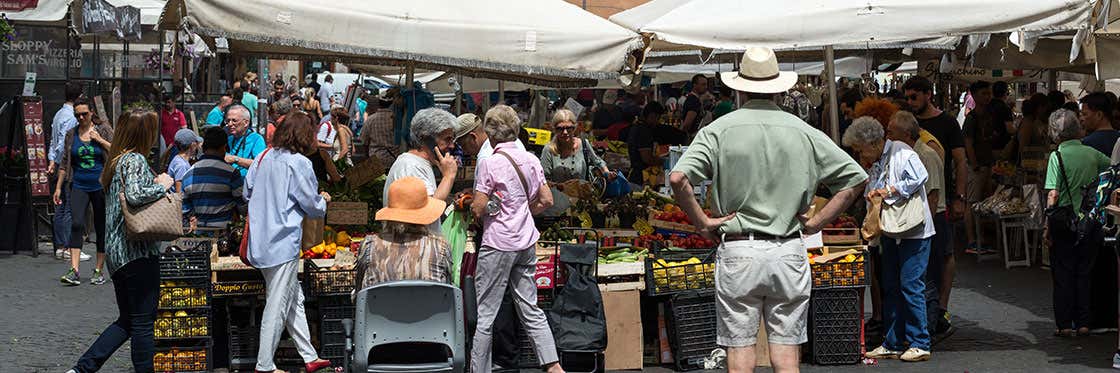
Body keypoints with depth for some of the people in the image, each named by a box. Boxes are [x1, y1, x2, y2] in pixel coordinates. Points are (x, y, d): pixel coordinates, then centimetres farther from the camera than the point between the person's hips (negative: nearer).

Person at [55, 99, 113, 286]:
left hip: (101, 185, -1)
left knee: (101, 227, 4)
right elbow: (64, 163, 13)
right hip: (79, 186, 1)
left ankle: (99, 270, 14)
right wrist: (58, 187, 9)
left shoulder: (103, 130, 3)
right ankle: (74, 271, -21)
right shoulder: (71, 135, 10)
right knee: (77, 224, -15)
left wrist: (100, 140, -12)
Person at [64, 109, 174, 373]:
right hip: (138, 252, -9)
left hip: (116, 251, 9)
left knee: (127, 321, 14)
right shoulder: (135, 160, -13)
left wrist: (154, 184, 12)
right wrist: (162, 186, -12)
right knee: (143, 321, -2)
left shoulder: (116, 160, 16)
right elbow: (135, 196, -28)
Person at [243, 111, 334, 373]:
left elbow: (248, 192, 16)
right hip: (283, 242, -8)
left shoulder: (264, 158, 7)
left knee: (295, 299, 16)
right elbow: (314, 207, -9)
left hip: (261, 241, 8)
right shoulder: (298, 163, -14)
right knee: (277, 305, -1)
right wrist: (323, 200, 12)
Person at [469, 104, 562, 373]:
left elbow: (478, 210, -15)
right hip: (526, 241, 7)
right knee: (530, 310, 12)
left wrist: (468, 204, 6)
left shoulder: (490, 163, -14)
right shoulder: (530, 159, 5)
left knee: (484, 315, 0)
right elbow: (546, 201, 9)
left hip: (498, 243, -7)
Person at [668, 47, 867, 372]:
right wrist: (816, 223, 8)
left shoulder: (719, 130, -3)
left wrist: (702, 223, -2)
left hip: (737, 250, -1)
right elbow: (854, 178, 4)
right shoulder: (804, 132, 2)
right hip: (789, 251, 1)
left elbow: (678, 178, -14)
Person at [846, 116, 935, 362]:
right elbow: (871, 196, 25)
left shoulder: (902, 153, -11)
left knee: (911, 285, -8)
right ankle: (892, 344, 16)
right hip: (890, 233, 9)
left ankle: (919, 344, -1)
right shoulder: (876, 164, 16)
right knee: (890, 287, 10)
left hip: (913, 232, -9)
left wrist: (888, 191, -19)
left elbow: (920, 177, -26)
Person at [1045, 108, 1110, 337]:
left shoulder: (1058, 156, -10)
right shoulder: (1092, 153, 1)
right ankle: (1083, 323, 13)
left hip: (1064, 222, -3)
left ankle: (1064, 324, 6)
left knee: (1062, 274, 6)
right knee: (1083, 273, 13)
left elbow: (1053, 194, -14)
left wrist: (1047, 225, -9)